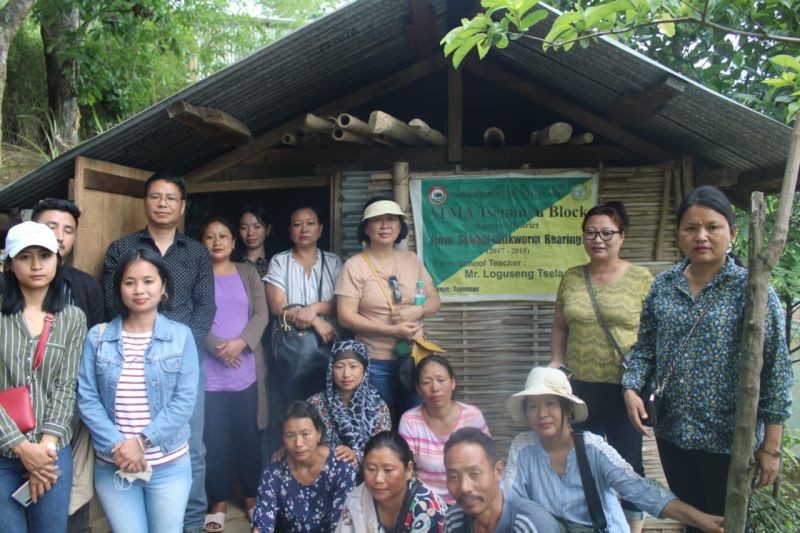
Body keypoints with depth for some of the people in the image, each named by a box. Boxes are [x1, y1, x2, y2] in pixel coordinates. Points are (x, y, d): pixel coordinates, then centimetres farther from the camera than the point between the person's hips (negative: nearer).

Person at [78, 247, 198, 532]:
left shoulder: (181, 336, -4)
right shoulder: (97, 337, -1)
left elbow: (184, 399, -8)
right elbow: (86, 399, -3)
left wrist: (143, 442, -15)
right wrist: (116, 445, -13)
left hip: (170, 464, 0)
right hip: (112, 465, 1)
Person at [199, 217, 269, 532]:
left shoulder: (248, 272, 9)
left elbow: (261, 314, 0)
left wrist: (241, 343, -15)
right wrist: (217, 348, -18)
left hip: (246, 372, 2)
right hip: (208, 373, -2)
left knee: (248, 438, 11)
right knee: (214, 442, 4)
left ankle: (252, 498, 27)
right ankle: (219, 503, 21)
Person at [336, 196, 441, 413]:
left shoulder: (412, 260, 5)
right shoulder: (355, 265, -8)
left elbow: (435, 302, 9)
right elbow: (346, 317, -13)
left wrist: (418, 310, -14)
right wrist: (392, 330, -20)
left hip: (413, 357, 4)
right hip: (374, 362, -4)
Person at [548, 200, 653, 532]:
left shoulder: (641, 279, -4)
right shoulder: (571, 278, 7)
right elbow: (560, 327, 15)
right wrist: (556, 361, 1)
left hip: (624, 388, -3)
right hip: (579, 386, 3)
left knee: (627, 463, 10)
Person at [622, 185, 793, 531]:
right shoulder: (663, 285, 1)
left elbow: (775, 369, -11)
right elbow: (645, 347, 8)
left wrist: (771, 446, -12)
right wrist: (631, 388, -10)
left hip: (729, 437, -3)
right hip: (672, 431, 4)